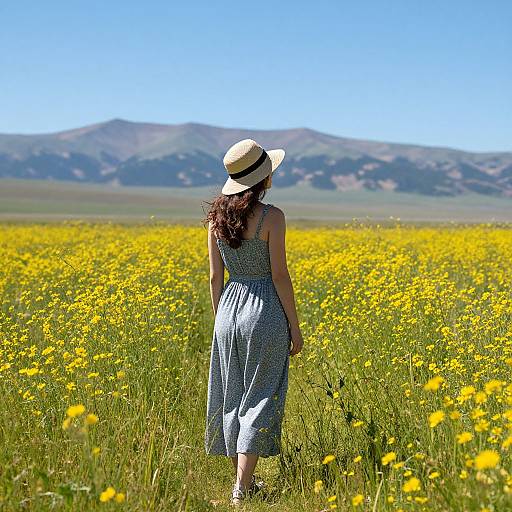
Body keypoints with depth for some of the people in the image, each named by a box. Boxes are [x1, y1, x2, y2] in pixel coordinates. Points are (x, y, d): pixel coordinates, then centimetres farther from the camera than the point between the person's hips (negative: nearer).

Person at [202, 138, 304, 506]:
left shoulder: (217, 215, 2)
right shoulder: (272, 216, -13)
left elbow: (215, 275, 5)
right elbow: (279, 275, -13)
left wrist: (220, 320, 15)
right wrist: (295, 326, -5)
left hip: (230, 309, 5)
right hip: (266, 311, -5)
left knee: (231, 395, 13)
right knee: (260, 398, 0)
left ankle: (244, 480, 21)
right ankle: (242, 489, -3)